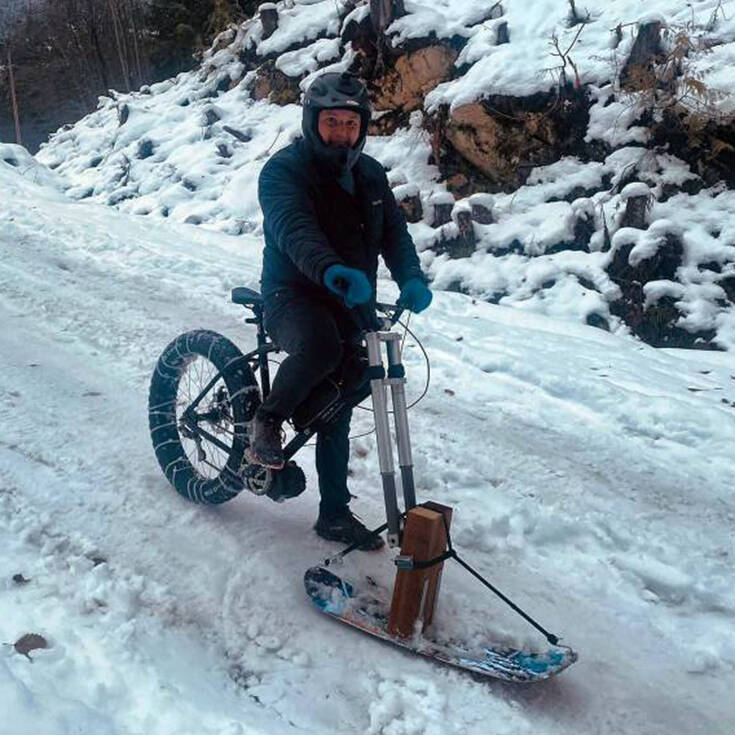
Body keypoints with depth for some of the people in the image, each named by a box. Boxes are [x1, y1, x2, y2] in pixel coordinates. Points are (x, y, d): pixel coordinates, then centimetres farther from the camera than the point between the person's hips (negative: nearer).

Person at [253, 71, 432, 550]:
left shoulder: (370, 175, 9)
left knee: (337, 415, 10)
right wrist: (332, 270, -51)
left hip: (349, 305, 6)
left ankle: (336, 514, 24)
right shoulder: (285, 169, -11)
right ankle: (268, 421, -13)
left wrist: (411, 278, -21)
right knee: (319, 348, -40)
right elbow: (293, 228, -31)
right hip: (294, 295, -6)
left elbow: (394, 231, 0)